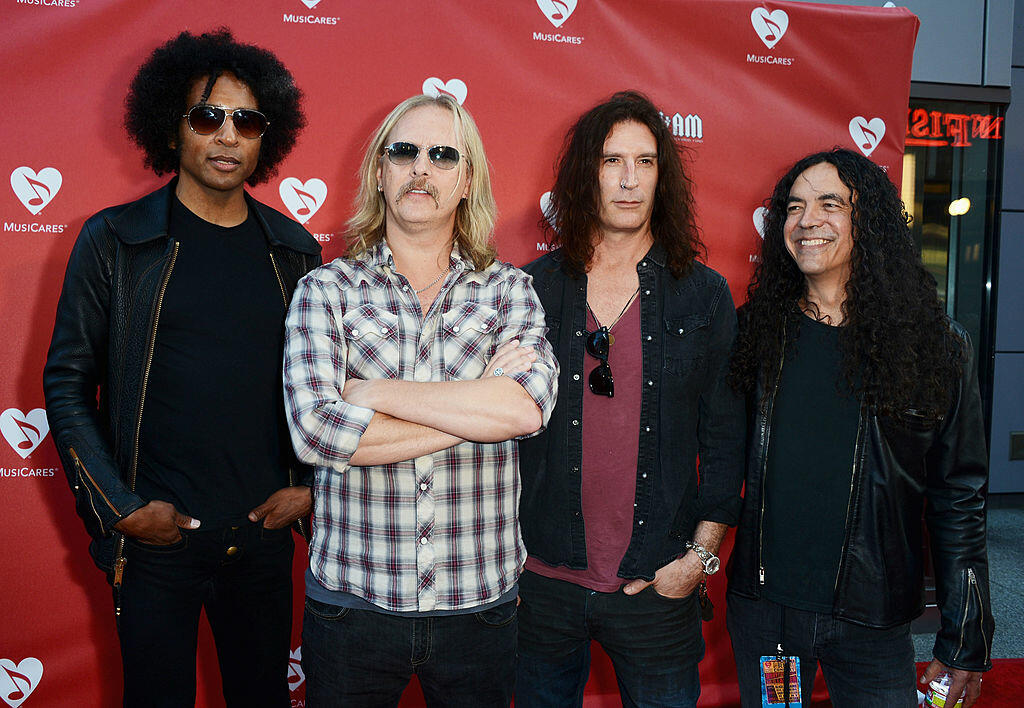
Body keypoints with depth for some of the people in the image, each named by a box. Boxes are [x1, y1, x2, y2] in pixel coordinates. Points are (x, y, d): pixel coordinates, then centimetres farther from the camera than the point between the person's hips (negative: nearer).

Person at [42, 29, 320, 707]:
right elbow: (67, 385, -2)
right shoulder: (113, 240, -4)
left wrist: (309, 483, 1)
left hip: (264, 532, 3)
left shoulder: (294, 248, 4)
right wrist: (119, 507, -8)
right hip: (154, 540, -2)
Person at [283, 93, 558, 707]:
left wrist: (372, 391, -15)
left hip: (479, 602, 1)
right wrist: (478, 406, -14)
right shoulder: (326, 289, -1)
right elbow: (315, 431, -16)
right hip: (353, 600, 0)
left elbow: (529, 406, -18)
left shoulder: (509, 290, 1)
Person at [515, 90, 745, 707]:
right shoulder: (532, 289, 0)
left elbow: (725, 438, 3)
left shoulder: (704, 296, 1)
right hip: (542, 577, 1)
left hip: (658, 585, 0)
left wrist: (701, 554, -3)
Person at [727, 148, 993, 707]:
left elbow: (959, 499, -3)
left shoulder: (936, 345, -5)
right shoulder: (755, 329, 0)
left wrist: (964, 643, -2)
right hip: (761, 605, 2)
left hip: (873, 620, -1)